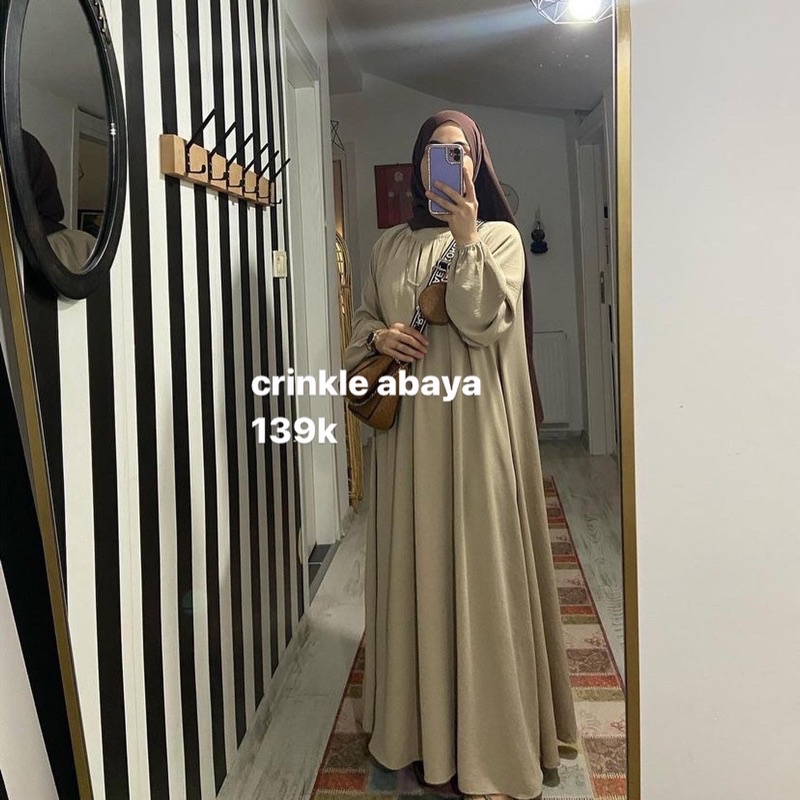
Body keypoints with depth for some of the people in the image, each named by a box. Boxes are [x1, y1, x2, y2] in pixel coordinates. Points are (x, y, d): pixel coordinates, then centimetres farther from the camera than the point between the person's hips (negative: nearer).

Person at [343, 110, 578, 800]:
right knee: (415, 564, 8)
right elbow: (363, 319, 19)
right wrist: (379, 336, -3)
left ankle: (493, 743, 11)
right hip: (408, 423, 4)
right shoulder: (391, 245, 13)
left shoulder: (500, 236, 2)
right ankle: (423, 721, 25)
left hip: (474, 421, -4)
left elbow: (485, 324, -11)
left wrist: (465, 236, -19)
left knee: (480, 565, -2)